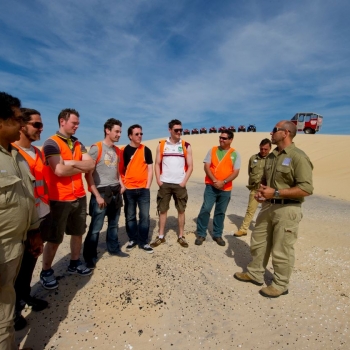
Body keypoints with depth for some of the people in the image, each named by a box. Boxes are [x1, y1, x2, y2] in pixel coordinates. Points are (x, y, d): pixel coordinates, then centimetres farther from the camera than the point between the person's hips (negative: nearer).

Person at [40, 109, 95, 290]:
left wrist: (71, 162, -15)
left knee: (78, 233, 17)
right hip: (59, 199, -6)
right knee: (54, 239, 7)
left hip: (79, 197, 6)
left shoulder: (78, 144, 11)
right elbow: (59, 171, -22)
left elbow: (91, 164, -1)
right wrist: (82, 166, -8)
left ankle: (74, 263, 36)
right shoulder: (51, 143, -10)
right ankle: (46, 272, 27)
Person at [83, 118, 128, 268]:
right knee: (96, 227, 1)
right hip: (101, 193, -6)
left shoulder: (117, 150, 11)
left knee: (113, 224, 17)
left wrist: (121, 184, 8)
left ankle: (113, 248, 34)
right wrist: (97, 195, -15)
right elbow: (88, 174, -12)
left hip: (115, 192, 7)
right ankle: (90, 257, 16)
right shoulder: (96, 148, -9)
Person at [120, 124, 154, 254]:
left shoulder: (146, 150, 3)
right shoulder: (124, 151, 2)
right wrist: (122, 185, -4)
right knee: (130, 216, 10)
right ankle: (132, 239, 27)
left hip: (143, 189, 0)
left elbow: (150, 169, 3)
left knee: (144, 216, 2)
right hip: (128, 189, 0)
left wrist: (147, 186, -3)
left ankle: (143, 242, 16)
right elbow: (120, 170, 4)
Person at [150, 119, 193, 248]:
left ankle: (181, 237, 20)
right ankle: (161, 237, 20)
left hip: (179, 184, 0)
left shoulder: (186, 146, 2)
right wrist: (158, 180, -7)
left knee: (181, 210, 7)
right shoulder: (161, 145, 4)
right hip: (164, 184, 1)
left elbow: (190, 166, 1)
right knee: (163, 210, 7)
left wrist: (184, 182, -8)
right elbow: (157, 164, 4)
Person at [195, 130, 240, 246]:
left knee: (220, 212, 11)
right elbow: (206, 167, -4)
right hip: (211, 186, 0)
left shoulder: (235, 154, 2)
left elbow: (235, 172, -5)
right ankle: (201, 234, 8)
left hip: (226, 189, 1)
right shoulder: (212, 150, 3)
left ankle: (217, 235, 26)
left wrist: (223, 182, -17)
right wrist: (214, 180, -16)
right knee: (205, 209, -5)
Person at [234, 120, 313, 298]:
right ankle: (255, 274, 36)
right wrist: (260, 190, 1)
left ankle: (280, 285, 27)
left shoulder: (298, 157, -15)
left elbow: (306, 189, -20)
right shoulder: (272, 155, 10)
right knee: (258, 242, 17)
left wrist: (276, 193, -21)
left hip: (287, 209, -8)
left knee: (281, 250, 6)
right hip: (268, 205, 8)